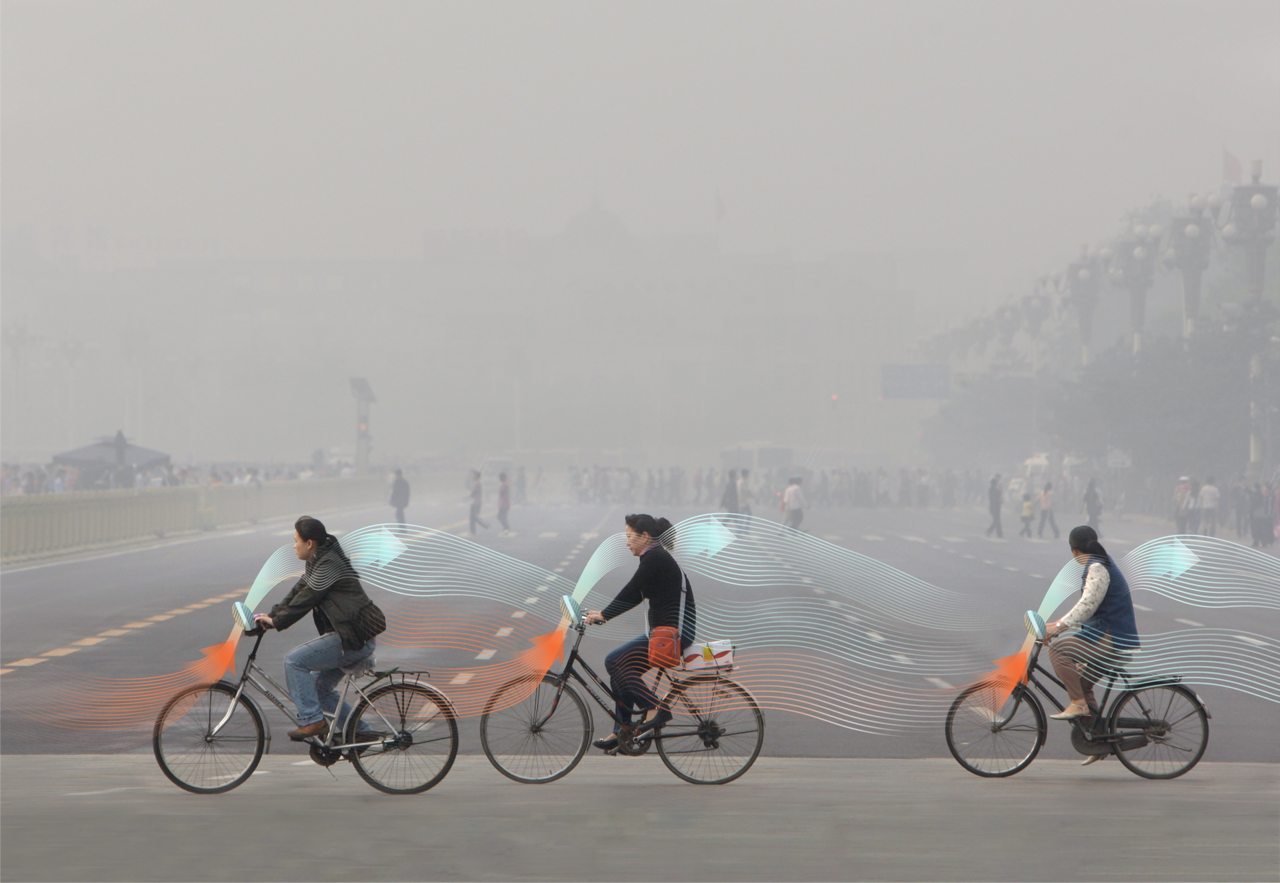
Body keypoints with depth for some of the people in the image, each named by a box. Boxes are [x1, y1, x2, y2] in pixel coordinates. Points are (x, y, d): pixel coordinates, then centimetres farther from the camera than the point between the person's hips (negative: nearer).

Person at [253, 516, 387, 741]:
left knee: (294, 660, -14)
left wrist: (276, 622, -11)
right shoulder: (319, 562, 17)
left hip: (355, 640, -11)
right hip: (354, 638, 11)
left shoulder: (329, 564, -15)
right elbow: (298, 591, 19)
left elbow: (304, 600, -18)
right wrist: (271, 615, 10)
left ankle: (312, 720, -11)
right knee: (320, 688, 17)